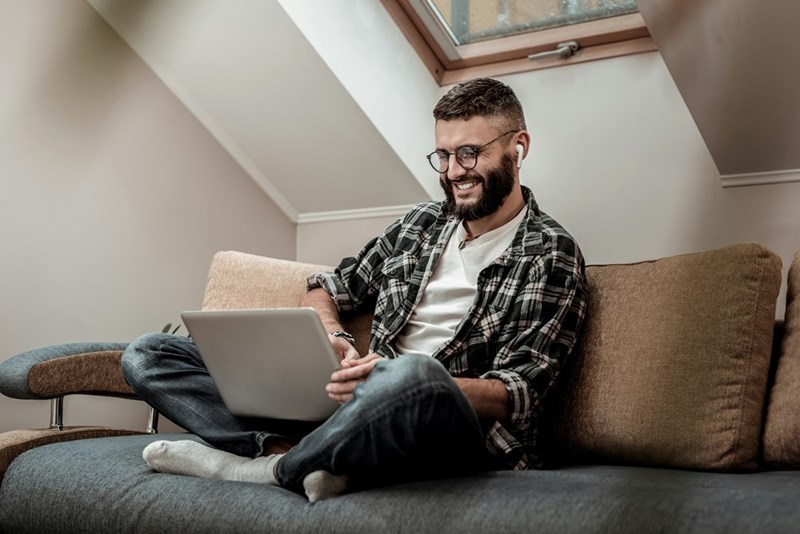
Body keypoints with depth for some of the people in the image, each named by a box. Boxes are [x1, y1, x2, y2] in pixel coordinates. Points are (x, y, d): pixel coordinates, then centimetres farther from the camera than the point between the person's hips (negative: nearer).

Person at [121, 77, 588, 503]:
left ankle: (277, 468, -18)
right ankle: (295, 452, -23)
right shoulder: (422, 223, 17)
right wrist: (333, 338, -3)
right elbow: (326, 292, 23)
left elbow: (517, 395, -11)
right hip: (360, 412, 6)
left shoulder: (552, 254, -1)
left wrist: (388, 380, -27)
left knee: (413, 373, -44)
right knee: (148, 355, 0)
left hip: (463, 434, -5)